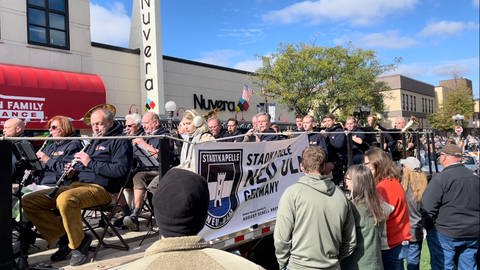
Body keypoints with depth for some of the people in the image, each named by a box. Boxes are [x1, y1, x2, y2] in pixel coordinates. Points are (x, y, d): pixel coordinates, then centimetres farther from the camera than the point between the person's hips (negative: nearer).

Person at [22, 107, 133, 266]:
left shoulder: (120, 142, -1)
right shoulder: (94, 142, 26)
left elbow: (120, 170, -15)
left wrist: (91, 163, -13)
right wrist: (74, 170, 10)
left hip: (101, 188, -9)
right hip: (79, 184, 9)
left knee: (65, 199, -38)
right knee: (29, 201, -2)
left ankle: (78, 245, -16)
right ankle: (64, 235, -1)